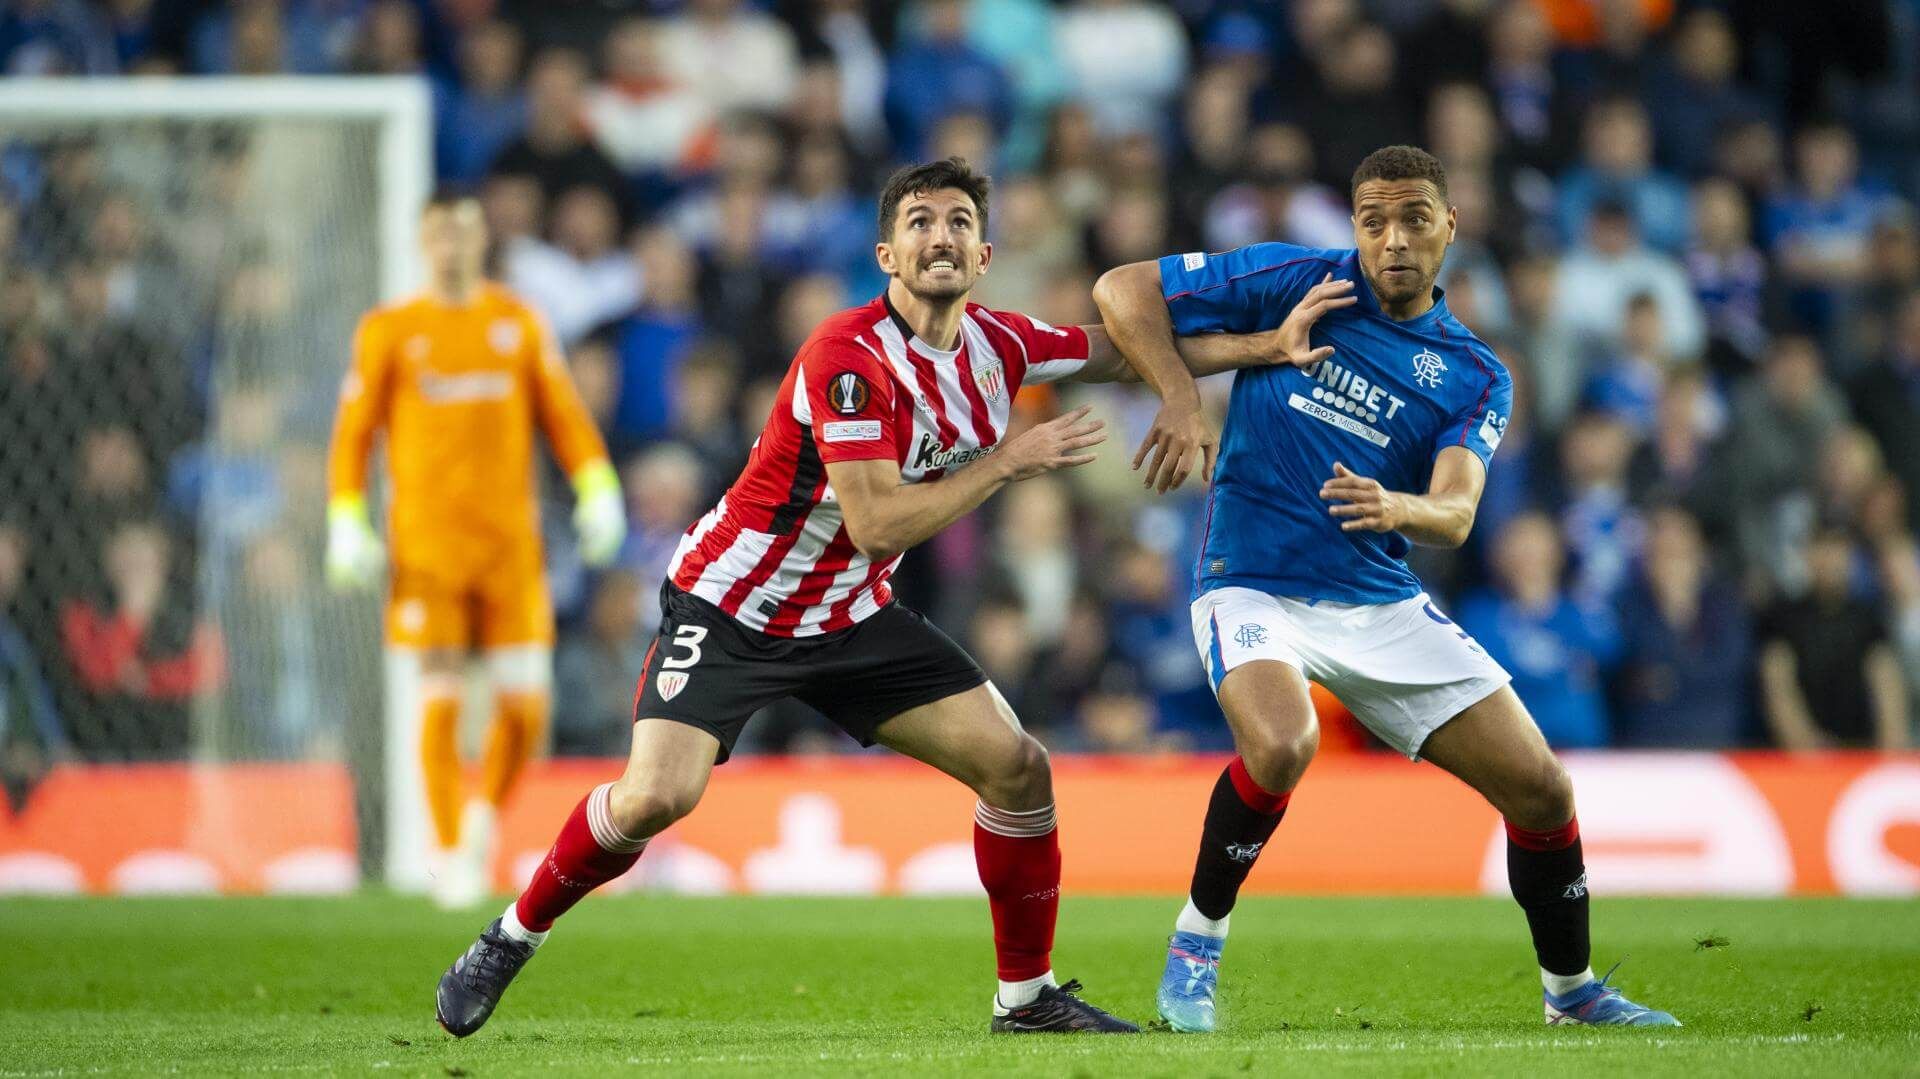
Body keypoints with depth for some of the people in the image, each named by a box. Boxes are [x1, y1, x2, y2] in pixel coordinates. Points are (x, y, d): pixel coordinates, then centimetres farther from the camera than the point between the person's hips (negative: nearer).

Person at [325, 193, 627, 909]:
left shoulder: (519, 322, 10)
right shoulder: (388, 331, 4)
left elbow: (563, 414, 12)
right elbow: (353, 433, 6)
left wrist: (597, 489, -1)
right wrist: (346, 523, -3)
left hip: (510, 540, 2)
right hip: (427, 545, -2)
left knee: (525, 702, -4)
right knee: (441, 700, -6)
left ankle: (487, 811, 23)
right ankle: (450, 852, 4)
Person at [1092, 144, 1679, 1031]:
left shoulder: (1475, 377, 4)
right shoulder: (1295, 283, -3)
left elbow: (1454, 515, -13)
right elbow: (1122, 291, -1)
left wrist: (1394, 508, -35)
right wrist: (1183, 400, -13)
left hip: (1383, 605, 4)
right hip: (1255, 587, -4)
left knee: (1541, 788, -1)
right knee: (1281, 742, -36)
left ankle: (1572, 990, 24)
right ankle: (1196, 941, -13)